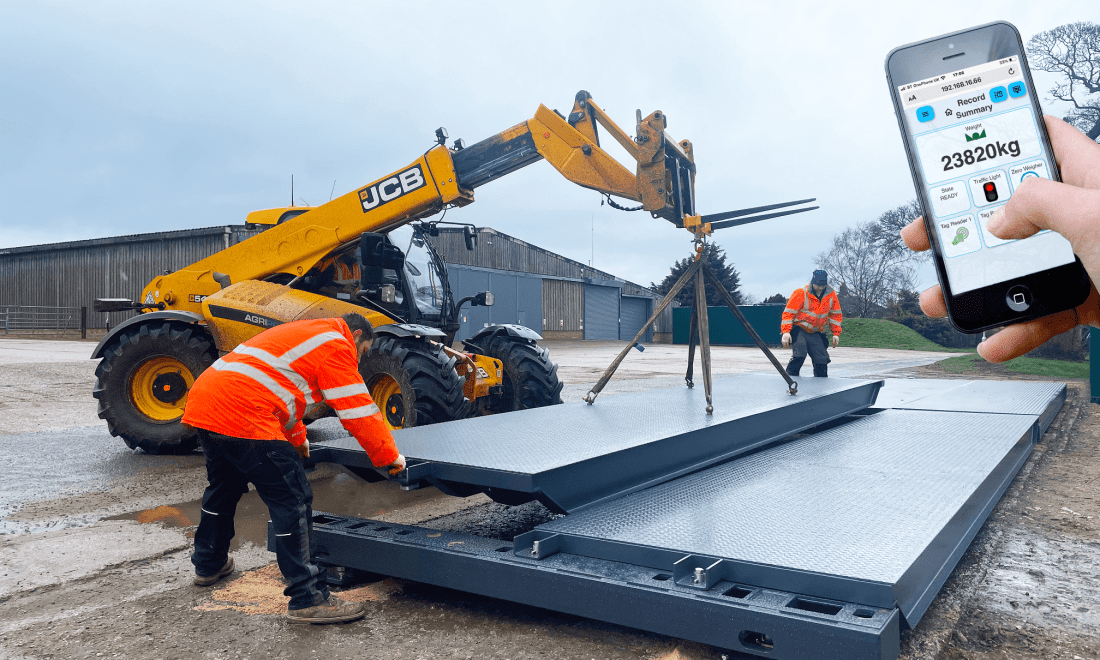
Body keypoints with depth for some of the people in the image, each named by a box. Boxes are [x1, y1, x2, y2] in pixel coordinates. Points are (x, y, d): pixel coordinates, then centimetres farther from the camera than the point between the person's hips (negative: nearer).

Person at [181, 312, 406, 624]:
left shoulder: (303, 333, 30)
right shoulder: (337, 346, 1)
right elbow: (359, 411, -4)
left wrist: (296, 437, 54)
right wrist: (390, 456, 7)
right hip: (242, 416, -10)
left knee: (223, 487, 30)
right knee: (293, 501, -6)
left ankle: (208, 564, 50)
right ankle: (307, 599, -4)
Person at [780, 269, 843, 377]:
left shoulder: (831, 295, 2)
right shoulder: (801, 293, -12)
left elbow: (836, 315, 14)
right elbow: (788, 313, -11)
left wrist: (836, 333, 9)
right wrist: (786, 332, -20)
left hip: (816, 333, 5)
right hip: (799, 330, -4)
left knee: (822, 360, 1)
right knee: (799, 354, -24)